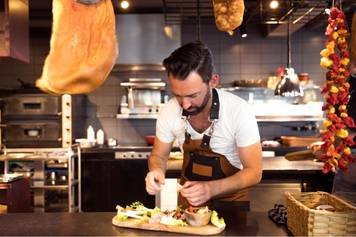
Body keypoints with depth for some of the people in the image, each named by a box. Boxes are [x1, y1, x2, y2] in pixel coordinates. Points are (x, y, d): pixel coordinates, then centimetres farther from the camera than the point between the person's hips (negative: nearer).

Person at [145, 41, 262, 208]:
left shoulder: (238, 111, -21)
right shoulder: (169, 112, -14)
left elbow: (254, 171, -16)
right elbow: (158, 155, 2)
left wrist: (211, 189, -31)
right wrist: (156, 170, -21)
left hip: (230, 198, -1)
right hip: (188, 196, 2)